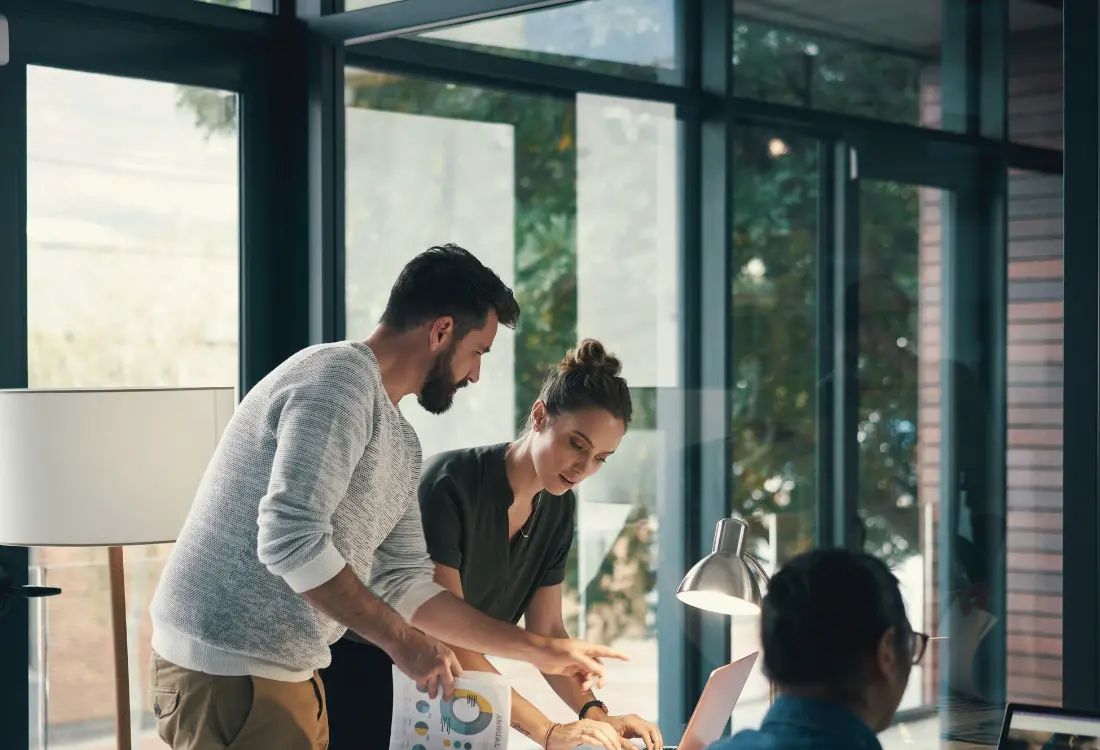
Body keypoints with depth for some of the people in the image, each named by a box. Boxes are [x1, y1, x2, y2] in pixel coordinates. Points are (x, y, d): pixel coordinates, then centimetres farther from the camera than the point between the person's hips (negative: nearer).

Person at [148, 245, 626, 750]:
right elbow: (290, 540, -26)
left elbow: (404, 584, 16)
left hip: (286, 671, 10)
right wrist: (402, 640, -18)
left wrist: (538, 650, 16)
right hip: (228, 670, -10)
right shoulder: (339, 378, -16)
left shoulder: (401, 443, 15)